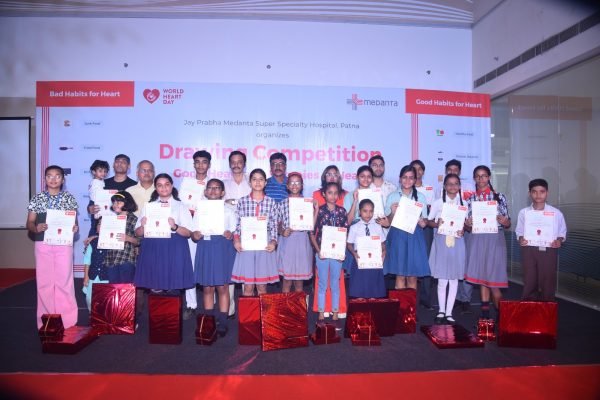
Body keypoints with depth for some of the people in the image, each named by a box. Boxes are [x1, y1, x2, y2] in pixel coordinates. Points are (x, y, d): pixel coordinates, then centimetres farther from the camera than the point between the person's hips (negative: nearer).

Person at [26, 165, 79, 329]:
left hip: (64, 244, -1)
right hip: (43, 245, 1)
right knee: (44, 282, 5)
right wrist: (36, 228, -16)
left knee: (64, 282, 1)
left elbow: (74, 220, 7)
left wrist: (75, 227, -15)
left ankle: (67, 321, 10)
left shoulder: (69, 198, 4)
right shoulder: (37, 198, 5)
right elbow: (29, 223, 5)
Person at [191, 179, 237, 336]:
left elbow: (236, 232, 1)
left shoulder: (228, 212, 4)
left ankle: (222, 322, 11)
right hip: (205, 249, 2)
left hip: (223, 249, -2)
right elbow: (194, 234, 8)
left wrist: (231, 235, -20)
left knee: (222, 287, 1)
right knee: (207, 287, 6)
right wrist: (195, 235, -14)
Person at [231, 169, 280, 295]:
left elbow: (274, 225, 5)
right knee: (248, 286, 3)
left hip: (265, 246, 0)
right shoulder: (242, 201, 4)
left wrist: (273, 242, -9)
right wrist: (236, 239, -10)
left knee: (262, 286, 7)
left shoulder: (271, 202, 4)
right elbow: (237, 224, 5)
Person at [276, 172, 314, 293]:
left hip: (302, 243, 1)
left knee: (299, 281, 8)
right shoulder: (282, 204, 4)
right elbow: (278, 225, 7)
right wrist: (282, 232, -12)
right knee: (287, 280, 3)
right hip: (286, 243, 0)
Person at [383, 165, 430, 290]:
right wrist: (393, 213, -17)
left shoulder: (420, 197, 8)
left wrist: (421, 222, -14)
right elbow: (387, 222, 3)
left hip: (415, 237, 1)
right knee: (400, 275, 0)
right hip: (397, 236, -1)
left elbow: (424, 222, 8)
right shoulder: (392, 197, 4)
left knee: (412, 276, 4)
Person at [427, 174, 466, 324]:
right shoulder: (438, 203, 1)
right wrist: (437, 224, -16)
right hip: (441, 242, -2)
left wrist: (463, 229, -9)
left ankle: (449, 312, 15)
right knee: (442, 279, 2)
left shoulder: (463, 204, 7)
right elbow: (429, 221, 4)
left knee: (454, 278, 5)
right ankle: (441, 311, 18)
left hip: (457, 243, 2)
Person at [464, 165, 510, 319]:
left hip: (495, 240, -2)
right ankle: (485, 312, 16)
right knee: (481, 276, 6)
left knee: (493, 278, -2)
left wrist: (504, 221, -18)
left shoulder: (499, 197, 2)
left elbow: (507, 224, 3)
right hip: (477, 240, 2)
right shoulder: (470, 198, 7)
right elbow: (468, 226, 10)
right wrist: (467, 224, -12)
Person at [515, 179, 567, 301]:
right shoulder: (523, 212, 2)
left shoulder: (556, 213, 1)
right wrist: (521, 239, -12)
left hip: (548, 251, 0)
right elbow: (519, 232, 8)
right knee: (529, 282, 5)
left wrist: (559, 240, -12)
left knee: (548, 283, 5)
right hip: (529, 250, 0)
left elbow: (562, 232, 8)